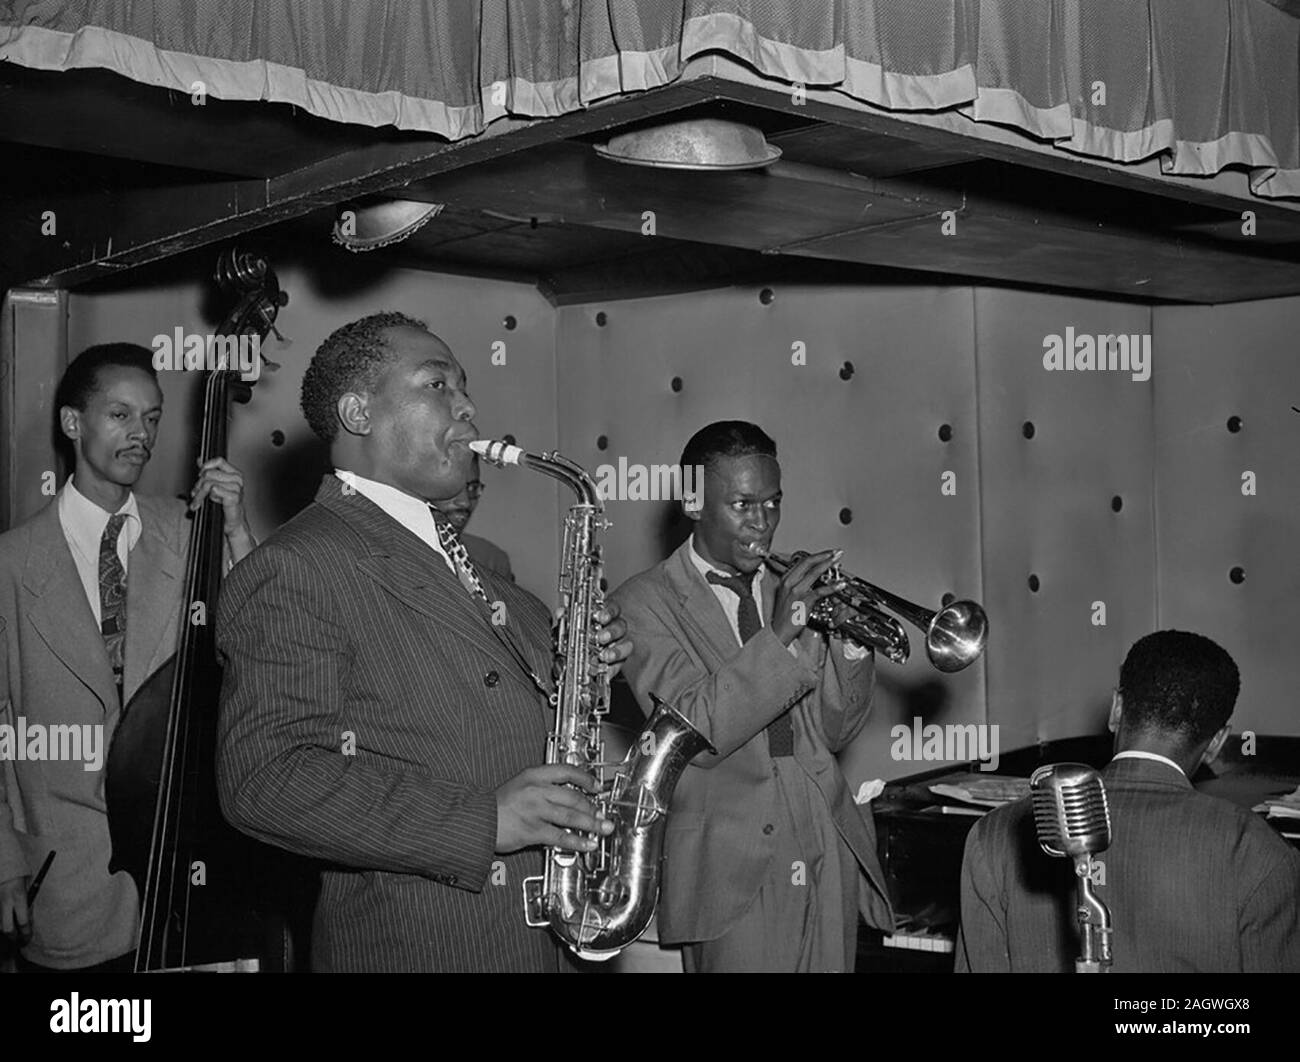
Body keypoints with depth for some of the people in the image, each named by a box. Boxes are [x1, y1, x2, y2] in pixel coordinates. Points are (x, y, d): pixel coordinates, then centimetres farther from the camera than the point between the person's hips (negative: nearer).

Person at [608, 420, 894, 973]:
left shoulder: (790, 591, 12)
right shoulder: (645, 602, -4)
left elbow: (832, 732, 10)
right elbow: (694, 735, -17)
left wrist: (851, 642, -6)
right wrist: (779, 636, -23)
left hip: (830, 858, 5)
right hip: (736, 873, -5)